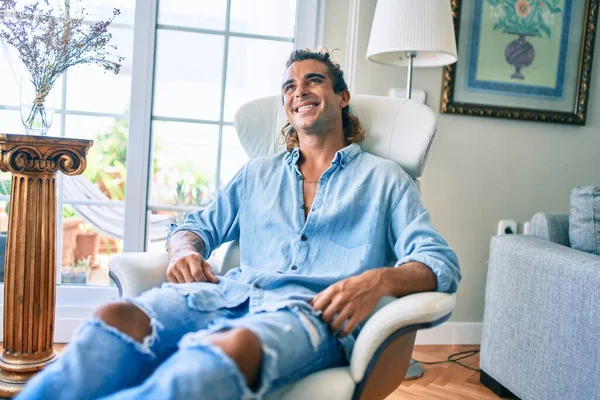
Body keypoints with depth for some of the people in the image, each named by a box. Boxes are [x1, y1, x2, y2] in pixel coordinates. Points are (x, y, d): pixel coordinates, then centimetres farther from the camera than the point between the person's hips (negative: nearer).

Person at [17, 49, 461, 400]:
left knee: (237, 345, -40)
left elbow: (441, 263, 7)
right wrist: (186, 250, 3)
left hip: (313, 310, -3)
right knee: (119, 318, -28)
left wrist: (380, 280, -16)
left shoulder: (383, 177, 17)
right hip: (232, 293, 4)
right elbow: (198, 226, 30)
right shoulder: (257, 174, 28)